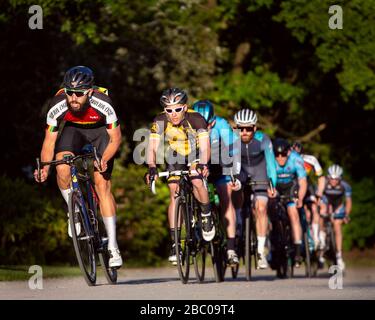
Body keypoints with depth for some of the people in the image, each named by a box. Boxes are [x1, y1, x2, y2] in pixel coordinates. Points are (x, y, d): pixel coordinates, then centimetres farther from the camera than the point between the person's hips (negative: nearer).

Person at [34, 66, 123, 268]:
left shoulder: (102, 104, -35)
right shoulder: (57, 106, -30)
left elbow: (115, 138, -22)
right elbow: (49, 141, -17)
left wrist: (104, 160, -39)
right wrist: (44, 167, -32)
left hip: (100, 132, -2)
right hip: (73, 130, 2)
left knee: (102, 183, -14)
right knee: (62, 166, -29)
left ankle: (113, 246, -10)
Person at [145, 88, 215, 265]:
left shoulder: (196, 119, -28)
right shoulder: (160, 121, -23)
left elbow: (204, 147, -35)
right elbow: (152, 148, -29)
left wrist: (203, 165, -54)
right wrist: (152, 168, -47)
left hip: (195, 157, -2)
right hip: (174, 158, 2)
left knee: (198, 183, -29)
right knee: (174, 194, -13)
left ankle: (206, 215, 2)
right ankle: (174, 243, -10)